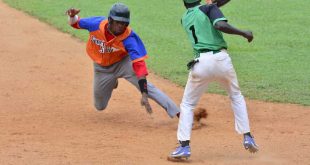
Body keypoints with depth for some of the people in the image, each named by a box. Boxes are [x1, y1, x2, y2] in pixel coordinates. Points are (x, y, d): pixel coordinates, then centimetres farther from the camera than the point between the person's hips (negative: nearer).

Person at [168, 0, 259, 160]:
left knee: (187, 104, 16)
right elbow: (220, 25, -15)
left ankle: (184, 146, 2)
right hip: (221, 59, -1)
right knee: (236, 96, 24)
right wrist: (243, 33, -8)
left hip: (201, 63, 1)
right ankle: (247, 138, 16)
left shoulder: (185, 19, 15)